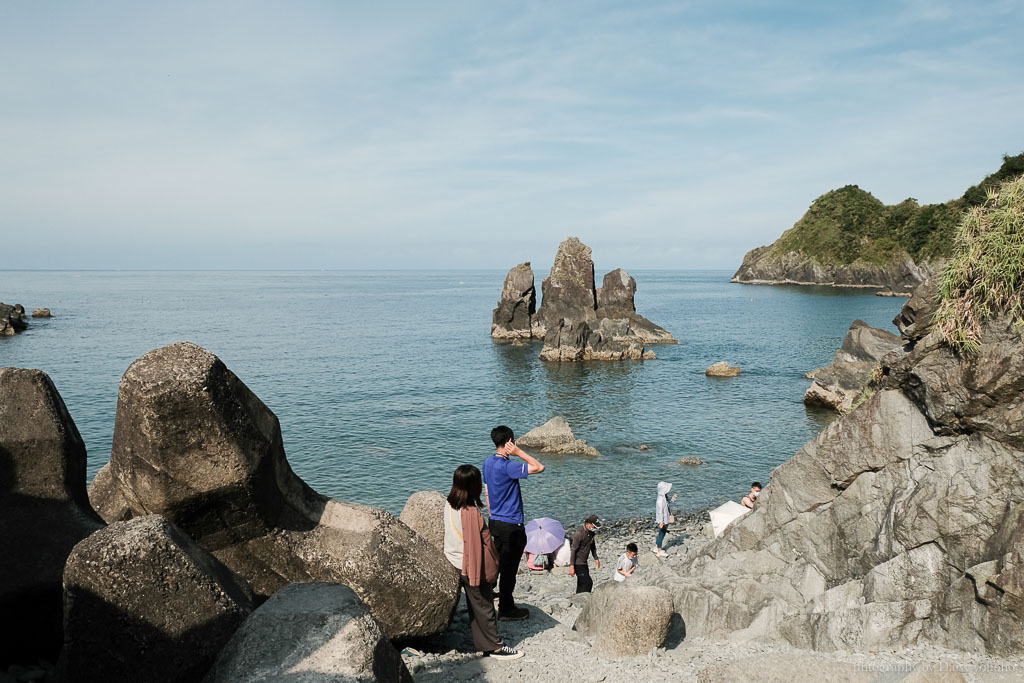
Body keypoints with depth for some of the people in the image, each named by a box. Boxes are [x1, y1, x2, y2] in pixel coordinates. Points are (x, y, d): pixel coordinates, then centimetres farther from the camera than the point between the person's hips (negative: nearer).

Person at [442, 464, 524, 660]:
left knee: (475, 605, 21)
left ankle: (484, 644, 35)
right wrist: (491, 570, -12)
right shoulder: (471, 512, -28)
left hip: (456, 563, 8)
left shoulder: (449, 505, -2)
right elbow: (478, 544, -23)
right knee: (484, 606, 5)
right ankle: (495, 646, 16)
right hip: (472, 566, -8)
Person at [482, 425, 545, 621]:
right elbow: (539, 467, -26)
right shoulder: (507, 466, -24)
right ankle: (506, 609, 13)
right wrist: (519, 452, -20)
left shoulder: (488, 462, 5)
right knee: (509, 568, 3)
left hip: (495, 522, 9)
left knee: (498, 563, 22)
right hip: (511, 526, -9)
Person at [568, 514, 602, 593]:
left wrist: (596, 558, 25)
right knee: (588, 582, -13)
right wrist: (572, 566, -24)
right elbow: (573, 550, -22)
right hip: (578, 563, -8)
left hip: (584, 562, 9)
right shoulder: (579, 533, -22)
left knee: (581, 585, 13)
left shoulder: (591, 532, 3)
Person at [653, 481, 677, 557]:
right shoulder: (660, 499, -26)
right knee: (661, 534, 2)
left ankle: (656, 548, 36)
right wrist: (661, 522, -24)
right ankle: (659, 552, 14)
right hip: (662, 520, -10)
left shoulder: (664, 497, 3)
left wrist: (673, 498, 8)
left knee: (661, 534, 21)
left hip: (666, 519, 10)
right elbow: (660, 511, -25)